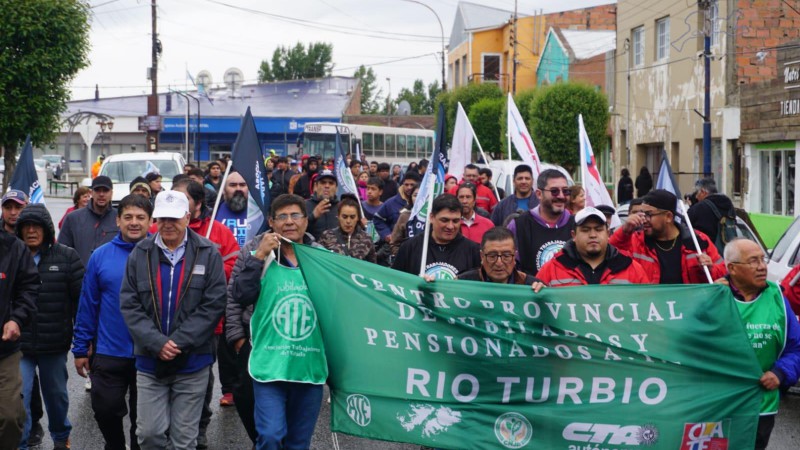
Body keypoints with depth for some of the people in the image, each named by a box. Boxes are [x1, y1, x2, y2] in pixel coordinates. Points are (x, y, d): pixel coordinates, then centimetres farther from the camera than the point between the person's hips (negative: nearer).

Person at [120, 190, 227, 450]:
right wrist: (156, 343, -12)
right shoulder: (141, 254, 4)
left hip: (192, 361, -2)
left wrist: (179, 341, -13)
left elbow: (214, 304, -7)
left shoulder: (208, 253, -2)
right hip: (150, 361, 2)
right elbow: (129, 305, 0)